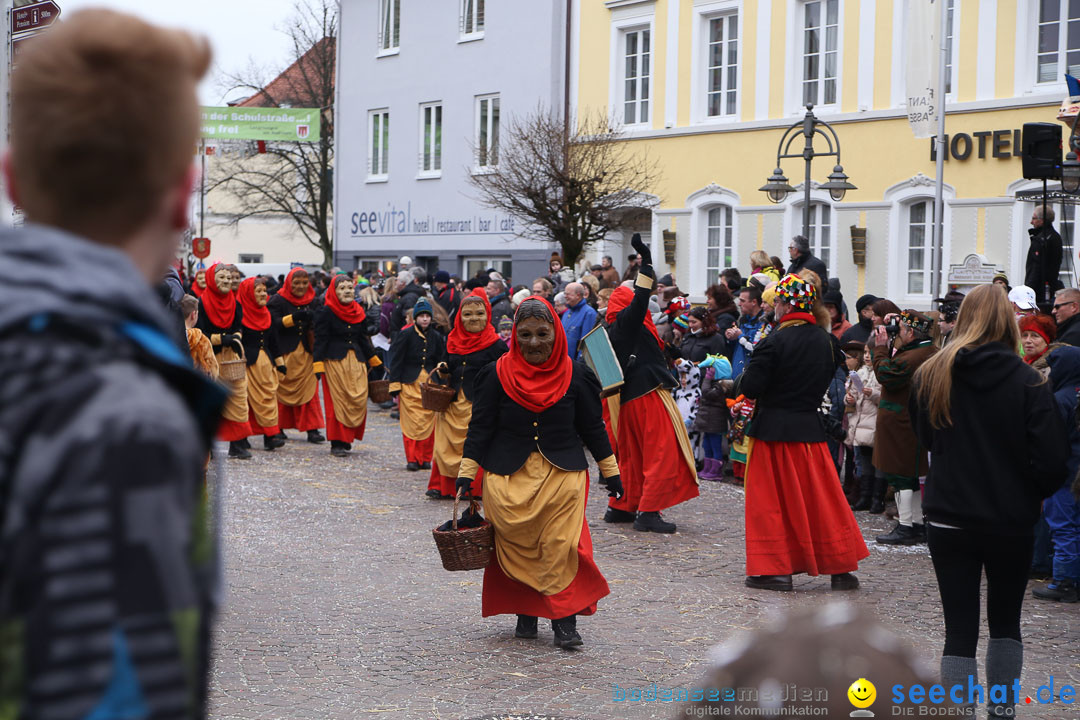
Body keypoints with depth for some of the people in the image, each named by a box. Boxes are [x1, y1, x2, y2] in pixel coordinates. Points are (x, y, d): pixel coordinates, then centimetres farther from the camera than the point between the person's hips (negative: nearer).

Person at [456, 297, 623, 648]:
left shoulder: (575, 375, 2)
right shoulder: (497, 374, 0)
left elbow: (593, 427, 10)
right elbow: (480, 427, 4)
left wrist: (610, 471, 14)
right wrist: (466, 472, -1)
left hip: (562, 474, 0)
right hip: (508, 477, 1)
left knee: (561, 547, -11)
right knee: (515, 546, 0)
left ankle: (564, 619, -6)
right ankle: (525, 613, 15)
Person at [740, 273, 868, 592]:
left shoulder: (774, 342, -15)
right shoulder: (827, 342, 2)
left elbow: (750, 388, -16)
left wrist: (749, 372, 3)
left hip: (773, 431, -5)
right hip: (811, 430, 5)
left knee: (771, 500, 5)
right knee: (822, 497, 11)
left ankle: (776, 569, 4)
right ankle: (840, 568, 15)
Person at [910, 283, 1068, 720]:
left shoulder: (930, 376, -2)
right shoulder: (1027, 382, -12)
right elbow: (1052, 458, -13)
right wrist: (1030, 495, 4)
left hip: (948, 517, 1)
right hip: (1011, 520, -1)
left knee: (960, 627, 2)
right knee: (1006, 620, 18)